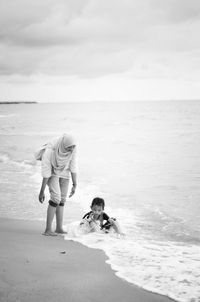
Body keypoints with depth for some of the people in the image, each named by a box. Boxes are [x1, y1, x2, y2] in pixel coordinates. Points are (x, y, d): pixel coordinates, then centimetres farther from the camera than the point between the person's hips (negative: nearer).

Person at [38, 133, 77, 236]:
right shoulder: (50, 150, -35)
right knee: (56, 198, -19)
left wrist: (74, 185, -6)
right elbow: (46, 173, -29)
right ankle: (48, 229, -16)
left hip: (64, 171, 5)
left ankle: (59, 228, 10)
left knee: (62, 200, 3)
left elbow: (73, 166, -10)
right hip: (52, 171, -5)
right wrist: (42, 192, -23)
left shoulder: (73, 148, -24)